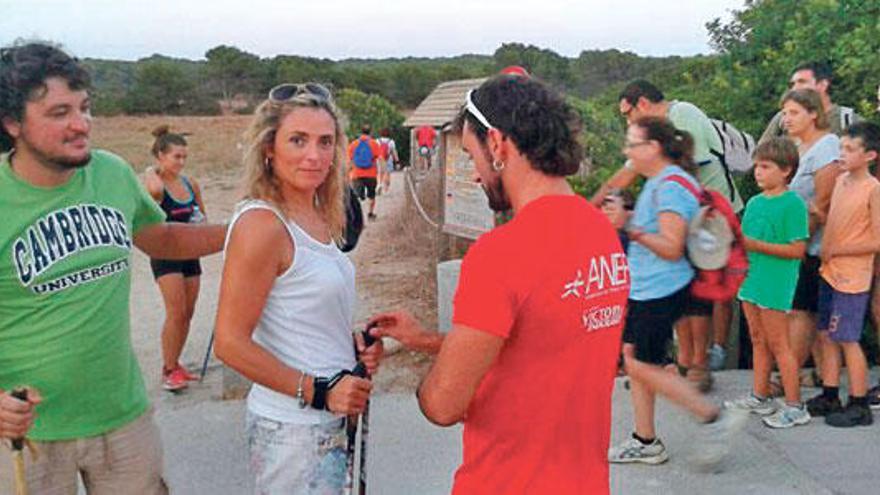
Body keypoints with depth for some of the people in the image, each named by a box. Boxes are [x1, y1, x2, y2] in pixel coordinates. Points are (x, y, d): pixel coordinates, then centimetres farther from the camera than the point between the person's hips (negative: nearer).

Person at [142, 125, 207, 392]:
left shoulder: (191, 183, 5)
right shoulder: (155, 182, -12)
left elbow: (202, 214, 19)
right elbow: (154, 189, -38)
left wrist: (202, 221, -4)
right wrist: (152, 171, -17)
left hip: (189, 252, 6)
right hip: (165, 255, -6)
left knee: (187, 313, 10)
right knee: (176, 312, -13)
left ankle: (174, 365, 25)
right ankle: (168, 370, 0)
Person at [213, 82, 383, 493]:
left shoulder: (318, 218, 7)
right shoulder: (261, 223, -18)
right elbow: (231, 343, -20)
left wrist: (353, 345, 3)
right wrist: (319, 391, -19)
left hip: (331, 422, 8)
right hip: (291, 428, -8)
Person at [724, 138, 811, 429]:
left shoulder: (793, 203, -12)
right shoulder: (754, 202, 11)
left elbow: (797, 249, -16)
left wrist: (757, 246, -21)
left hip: (776, 284, -8)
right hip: (751, 279, 8)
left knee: (778, 345, -2)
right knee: (758, 341, 16)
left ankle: (795, 407, 7)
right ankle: (760, 397, 27)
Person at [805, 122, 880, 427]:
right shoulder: (841, 181, 7)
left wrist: (835, 250, -13)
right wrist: (826, 255, 6)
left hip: (852, 276, -7)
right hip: (829, 272, 7)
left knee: (847, 339, -1)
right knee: (827, 335, 12)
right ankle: (829, 396, 24)